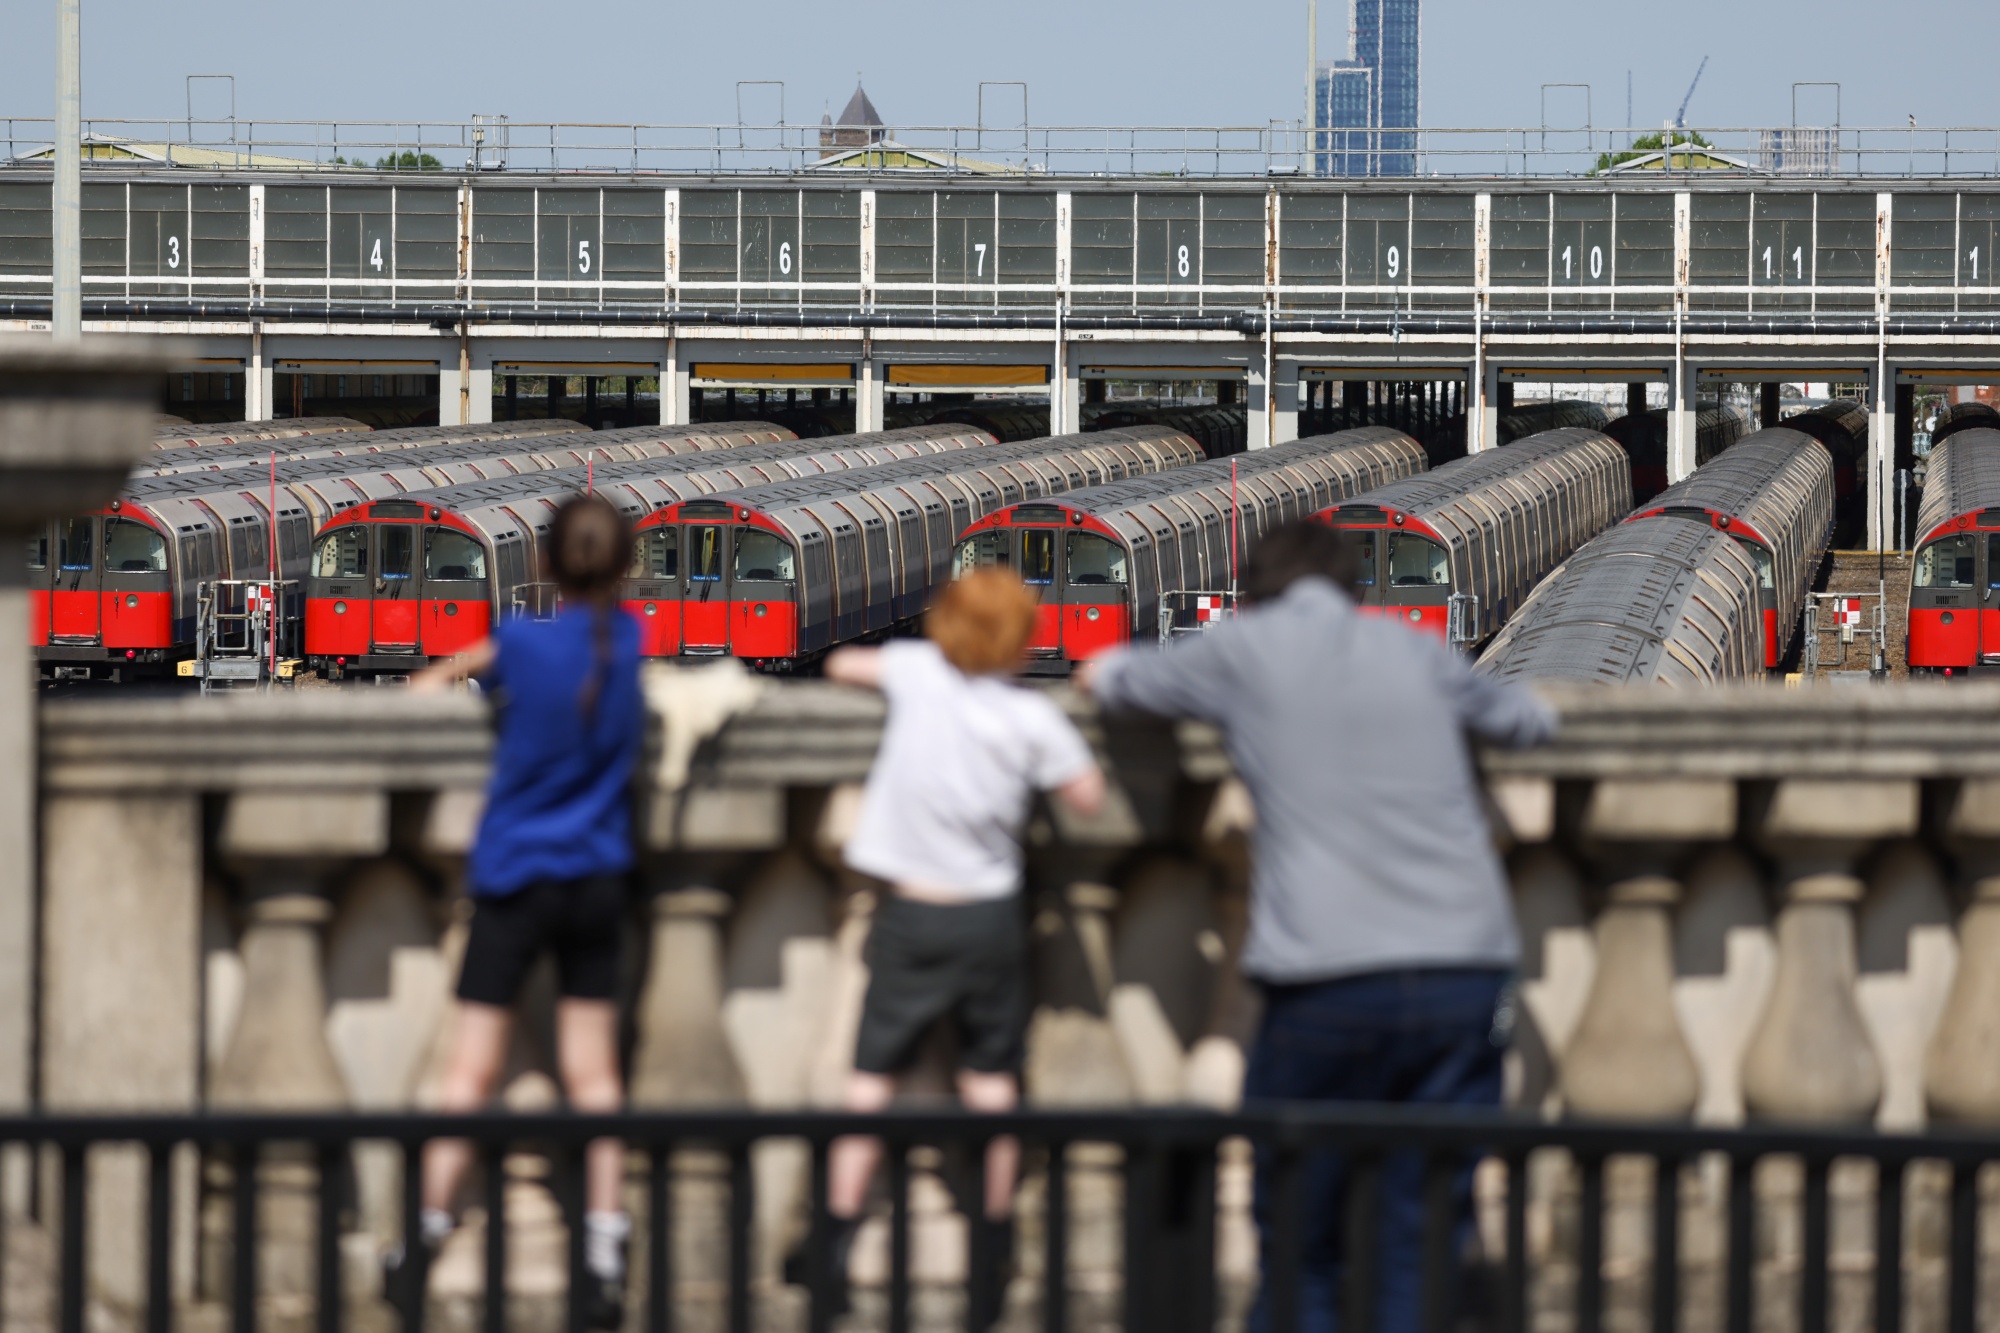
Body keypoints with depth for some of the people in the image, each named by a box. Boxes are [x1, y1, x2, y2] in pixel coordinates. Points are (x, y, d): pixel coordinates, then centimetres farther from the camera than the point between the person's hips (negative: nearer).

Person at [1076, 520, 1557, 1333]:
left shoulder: (1245, 647, 10)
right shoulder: (1415, 653, 17)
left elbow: (1114, 680, 29)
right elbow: (1526, 719, 34)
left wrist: (1103, 670, 52)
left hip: (1329, 981, -2)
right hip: (1465, 968, 2)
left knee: (1298, 1243, 9)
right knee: (1426, 1237, 3)